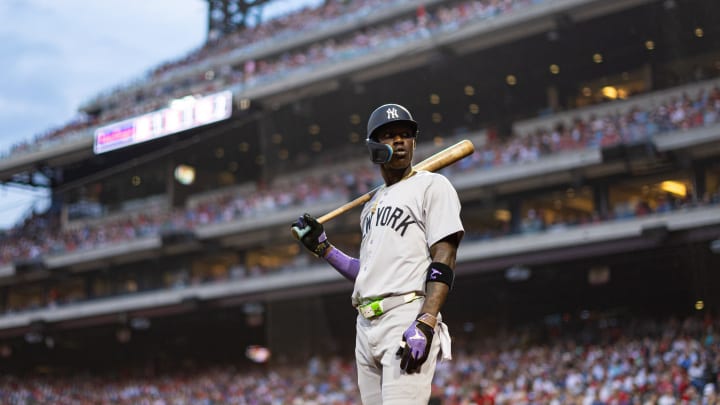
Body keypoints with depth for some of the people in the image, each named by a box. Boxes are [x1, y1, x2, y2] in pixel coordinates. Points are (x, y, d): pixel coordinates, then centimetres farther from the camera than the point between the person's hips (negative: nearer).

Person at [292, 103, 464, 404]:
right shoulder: (371, 205, 24)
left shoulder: (432, 185, 1)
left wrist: (425, 325, -21)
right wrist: (321, 247, 18)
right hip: (366, 325, 8)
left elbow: (443, 261, -10)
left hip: (407, 319, -8)